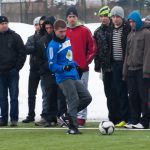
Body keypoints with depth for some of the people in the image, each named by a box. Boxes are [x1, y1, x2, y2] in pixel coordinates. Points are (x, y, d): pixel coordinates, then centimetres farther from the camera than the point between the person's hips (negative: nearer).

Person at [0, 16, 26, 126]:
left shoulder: (15, 37, 1)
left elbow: (22, 53, 1)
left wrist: (18, 67, -6)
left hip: (13, 72, -3)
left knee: (14, 97, -2)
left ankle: (14, 119, 1)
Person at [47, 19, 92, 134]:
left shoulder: (68, 40, 13)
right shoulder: (53, 46, -10)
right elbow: (52, 66, -14)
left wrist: (75, 65, 22)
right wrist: (64, 67, -29)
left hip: (74, 77, 8)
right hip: (64, 78, -8)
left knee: (87, 97, 3)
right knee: (74, 100, -14)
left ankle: (67, 116, 14)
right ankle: (73, 127, -9)